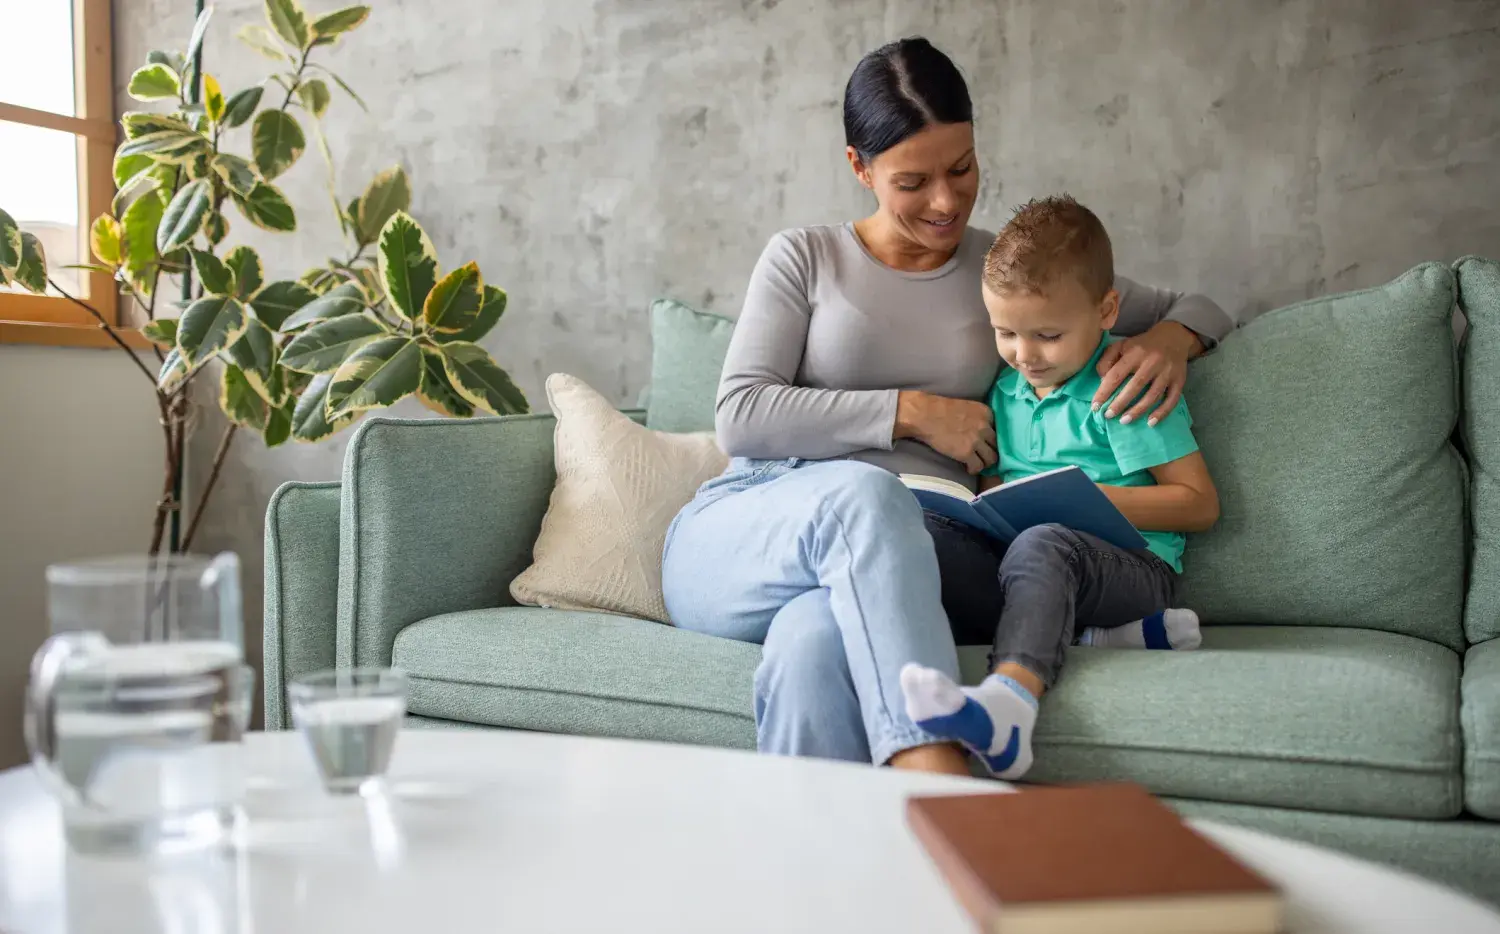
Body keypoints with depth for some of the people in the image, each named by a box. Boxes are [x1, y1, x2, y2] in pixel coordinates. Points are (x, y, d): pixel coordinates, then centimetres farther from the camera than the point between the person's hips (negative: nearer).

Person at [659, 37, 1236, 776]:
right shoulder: (804, 258, 12)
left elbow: (1201, 311, 24)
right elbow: (741, 417, -2)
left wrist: (1167, 339, -1)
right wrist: (911, 412, -7)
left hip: (888, 557, 1)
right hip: (738, 537, 0)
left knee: (814, 651, -38)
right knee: (862, 490, -37)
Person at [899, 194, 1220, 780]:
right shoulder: (1005, 390, 17)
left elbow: (1200, 504, -4)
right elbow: (992, 476, 30)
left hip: (1131, 562, -6)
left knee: (1042, 545, -38)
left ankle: (1008, 700, -65)